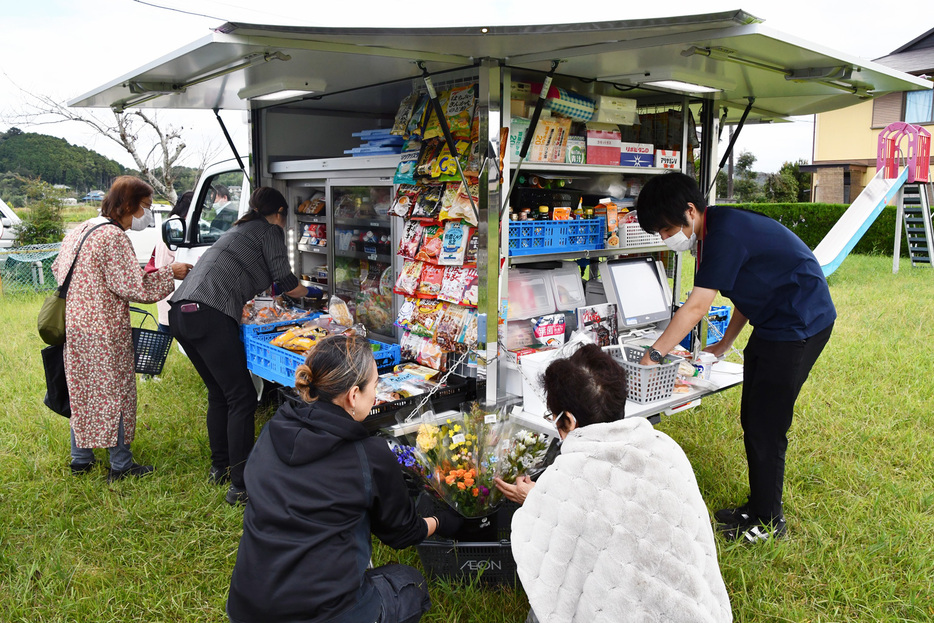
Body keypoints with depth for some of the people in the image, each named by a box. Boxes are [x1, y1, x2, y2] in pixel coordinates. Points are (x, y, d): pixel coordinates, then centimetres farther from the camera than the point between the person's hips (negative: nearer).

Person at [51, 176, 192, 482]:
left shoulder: (81, 230, 10)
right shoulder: (114, 237, -19)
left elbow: (59, 268, 19)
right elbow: (132, 287, -20)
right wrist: (169, 273, -11)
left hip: (75, 324, 9)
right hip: (105, 330, -9)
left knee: (82, 391, 18)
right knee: (115, 393, 3)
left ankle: (81, 457, 31)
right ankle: (120, 465, 14)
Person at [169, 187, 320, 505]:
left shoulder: (239, 230, 30)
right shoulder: (270, 230, 7)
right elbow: (286, 284, -1)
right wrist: (308, 292, 20)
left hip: (181, 312, 9)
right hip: (209, 316, -9)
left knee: (219, 393, 20)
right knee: (242, 398, -4)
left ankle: (220, 467, 30)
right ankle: (241, 486, -3)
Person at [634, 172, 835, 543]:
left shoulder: (725, 232, -25)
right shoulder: (714, 231, 6)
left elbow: (697, 307, -26)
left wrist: (654, 354, -19)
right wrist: (723, 346, 18)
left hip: (799, 326, -10)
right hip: (773, 326, 10)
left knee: (765, 427, -3)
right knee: (752, 421, 14)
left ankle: (768, 521, 14)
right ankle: (757, 507, 28)